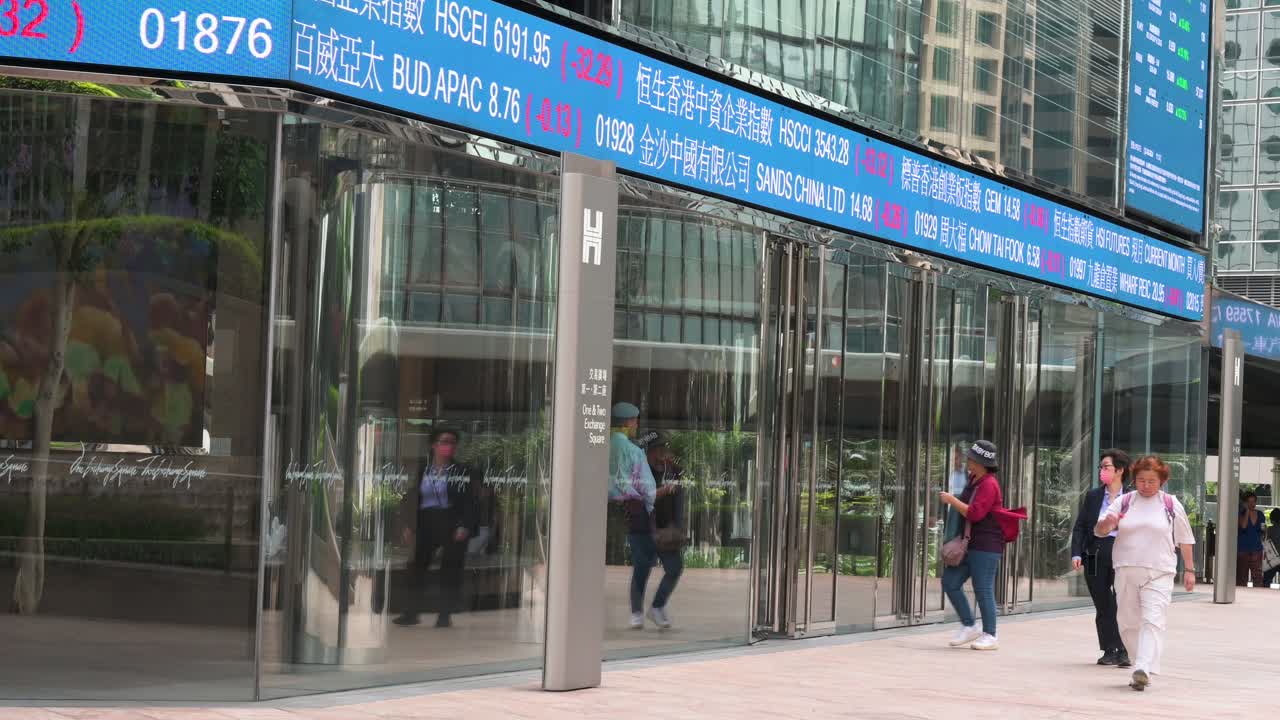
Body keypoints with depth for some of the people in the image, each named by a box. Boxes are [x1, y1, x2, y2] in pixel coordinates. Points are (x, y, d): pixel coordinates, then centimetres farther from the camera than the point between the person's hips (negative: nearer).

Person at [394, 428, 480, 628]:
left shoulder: (462, 472, 1)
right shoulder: (422, 470, 10)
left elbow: (468, 502, -3)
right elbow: (413, 500, 11)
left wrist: (464, 526, -13)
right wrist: (408, 526, 5)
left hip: (452, 525, -3)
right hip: (426, 524, 3)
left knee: (450, 570, -1)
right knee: (418, 567, 1)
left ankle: (445, 615, 5)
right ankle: (411, 612, 8)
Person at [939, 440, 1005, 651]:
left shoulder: (988, 484, -16)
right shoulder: (973, 481, 13)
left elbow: (975, 513, -24)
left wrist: (952, 500, -14)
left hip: (986, 546, -10)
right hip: (969, 544, 10)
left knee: (983, 590, -6)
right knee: (950, 582, 6)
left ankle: (989, 635, 4)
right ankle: (969, 626, 14)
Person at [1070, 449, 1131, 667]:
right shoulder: (1092, 496, 11)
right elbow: (1080, 526, 9)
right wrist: (1076, 553, -3)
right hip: (1095, 555, 3)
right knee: (1102, 605, 7)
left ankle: (1123, 652, -5)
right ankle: (1109, 651, 14)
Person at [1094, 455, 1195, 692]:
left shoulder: (1171, 505, 4)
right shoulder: (1123, 502, 8)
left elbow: (1184, 539, 11)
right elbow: (1098, 531, 5)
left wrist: (1189, 569, 10)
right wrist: (1107, 524, -18)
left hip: (1159, 574, -3)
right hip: (1126, 572, 3)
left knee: (1152, 621, -16)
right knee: (1128, 623, 7)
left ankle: (1143, 670, -26)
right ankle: (1142, 667, 21)